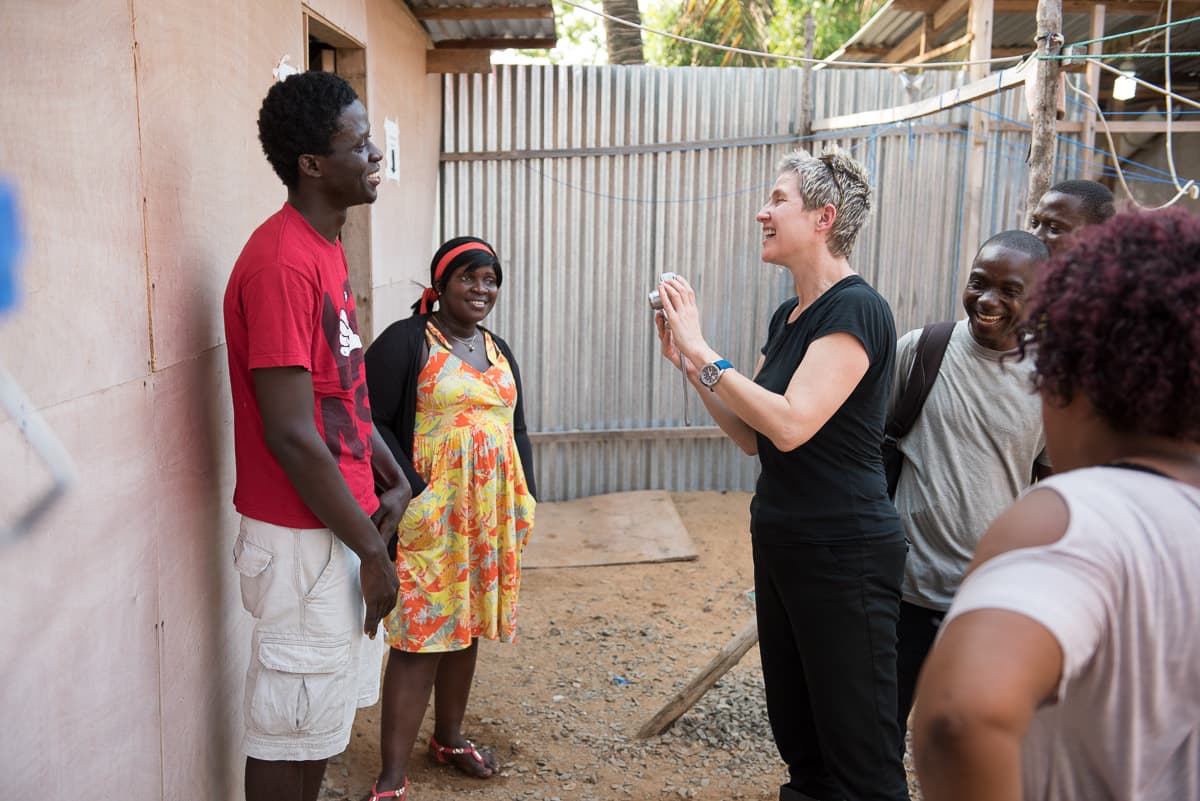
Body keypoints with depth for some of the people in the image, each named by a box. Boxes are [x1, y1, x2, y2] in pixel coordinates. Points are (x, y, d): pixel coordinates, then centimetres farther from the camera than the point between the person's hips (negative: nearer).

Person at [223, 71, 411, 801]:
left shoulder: (327, 247, 9)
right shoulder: (282, 262, -21)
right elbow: (291, 435, -24)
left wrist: (393, 483, 8)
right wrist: (372, 549, -16)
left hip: (344, 522, 9)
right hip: (305, 538, -9)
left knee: (324, 716, 21)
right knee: (290, 732, 7)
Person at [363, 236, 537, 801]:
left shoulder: (498, 350, 15)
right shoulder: (406, 341, -7)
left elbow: (517, 429, 20)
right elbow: (372, 421, -13)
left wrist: (524, 499, 11)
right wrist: (412, 493, -19)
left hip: (488, 514, 7)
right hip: (429, 515, -7)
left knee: (466, 626, 15)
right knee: (422, 635, -7)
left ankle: (449, 738, 34)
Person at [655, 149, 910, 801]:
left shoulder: (856, 310, -16)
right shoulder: (788, 315, 11)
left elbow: (790, 425, -26)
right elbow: (750, 435, 11)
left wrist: (701, 351, -20)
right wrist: (686, 360, 3)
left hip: (843, 552, -9)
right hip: (781, 543, 9)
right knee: (796, 734, 21)